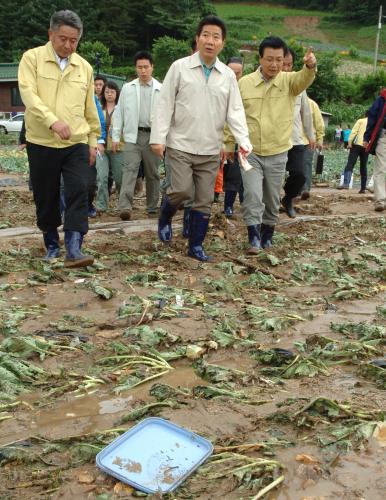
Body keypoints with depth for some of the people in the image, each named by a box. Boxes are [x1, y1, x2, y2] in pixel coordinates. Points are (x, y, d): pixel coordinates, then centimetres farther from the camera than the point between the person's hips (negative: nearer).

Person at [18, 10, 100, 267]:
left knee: (79, 193, -11)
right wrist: (52, 120, -28)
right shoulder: (32, 58, -1)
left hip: (77, 144, 2)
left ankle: (74, 249, -10)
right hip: (41, 143, -2)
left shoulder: (85, 67, 10)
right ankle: (52, 245, 25)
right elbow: (29, 94, -14)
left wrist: (93, 140, 15)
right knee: (46, 197, 7)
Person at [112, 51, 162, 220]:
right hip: (133, 135, 0)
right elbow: (119, 113, 10)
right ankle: (125, 207, -16)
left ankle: (152, 206, 21)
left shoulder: (161, 89, 4)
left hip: (153, 135, 0)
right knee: (129, 170, -11)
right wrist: (116, 136, 4)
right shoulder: (127, 88, 8)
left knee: (152, 173, 9)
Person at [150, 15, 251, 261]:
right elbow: (165, 105, -3)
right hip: (180, 145, -3)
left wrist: (244, 141, -13)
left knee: (205, 200, 5)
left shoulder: (228, 75, 6)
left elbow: (235, 111, 1)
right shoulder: (180, 67, -2)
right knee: (182, 190, -13)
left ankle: (196, 245, 18)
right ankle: (165, 219, 20)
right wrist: (158, 137, -10)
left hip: (211, 150, 3)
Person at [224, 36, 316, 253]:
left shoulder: (289, 81, -4)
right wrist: (230, 142, 7)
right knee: (252, 195, -12)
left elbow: (304, 79, -27)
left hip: (278, 154, 1)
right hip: (250, 152, -1)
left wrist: (310, 66, -49)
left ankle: (267, 235, 30)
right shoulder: (244, 83, -2)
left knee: (273, 200, 12)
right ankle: (254, 237, -2)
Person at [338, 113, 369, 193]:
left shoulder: (360, 121, 8)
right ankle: (363, 188, 9)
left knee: (350, 164, -12)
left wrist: (350, 142, -8)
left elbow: (354, 131, -5)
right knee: (363, 167, 10)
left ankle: (346, 183, -30)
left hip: (357, 144, -4)